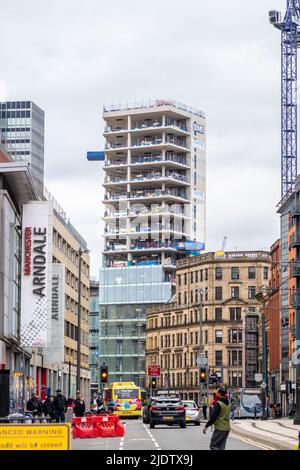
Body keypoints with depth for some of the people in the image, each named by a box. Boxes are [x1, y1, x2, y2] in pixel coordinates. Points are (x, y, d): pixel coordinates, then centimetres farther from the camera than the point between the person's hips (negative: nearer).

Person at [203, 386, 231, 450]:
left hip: (220, 428, -9)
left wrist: (206, 426, -14)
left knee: (213, 446, -5)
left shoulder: (219, 404, -14)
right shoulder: (228, 404, 13)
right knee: (221, 447, 12)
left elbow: (213, 416, -19)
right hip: (227, 428, 9)